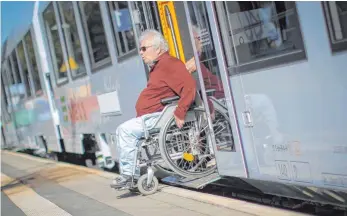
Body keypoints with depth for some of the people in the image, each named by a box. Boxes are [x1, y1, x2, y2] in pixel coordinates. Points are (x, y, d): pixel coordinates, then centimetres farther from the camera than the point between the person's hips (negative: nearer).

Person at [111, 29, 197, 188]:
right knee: (122, 131, 14)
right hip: (150, 118, 11)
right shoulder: (156, 67, 20)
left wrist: (179, 113, -30)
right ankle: (126, 172, 12)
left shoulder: (169, 64, -14)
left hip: (159, 117, -11)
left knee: (125, 130, -19)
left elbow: (189, 86, -26)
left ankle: (128, 173, -11)